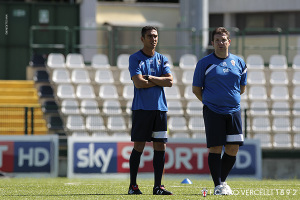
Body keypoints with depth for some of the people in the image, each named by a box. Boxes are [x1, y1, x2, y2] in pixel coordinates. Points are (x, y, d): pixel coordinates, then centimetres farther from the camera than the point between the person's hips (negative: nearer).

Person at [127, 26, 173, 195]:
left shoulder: (162, 59, 13)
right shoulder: (135, 59, 0)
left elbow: (170, 81, -1)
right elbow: (138, 83, -12)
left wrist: (150, 78, -7)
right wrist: (159, 81, -3)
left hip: (160, 108, 4)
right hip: (142, 109, -4)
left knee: (160, 146, 1)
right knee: (139, 146, -3)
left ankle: (158, 186, 6)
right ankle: (133, 186, 4)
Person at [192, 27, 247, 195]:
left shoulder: (239, 62, 9)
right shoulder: (205, 63, -1)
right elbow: (196, 89, 5)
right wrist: (210, 102, 6)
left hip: (233, 110, 3)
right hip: (213, 112, -3)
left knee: (233, 149, 2)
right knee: (215, 148, -6)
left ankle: (222, 180, 20)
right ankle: (218, 185, -1)